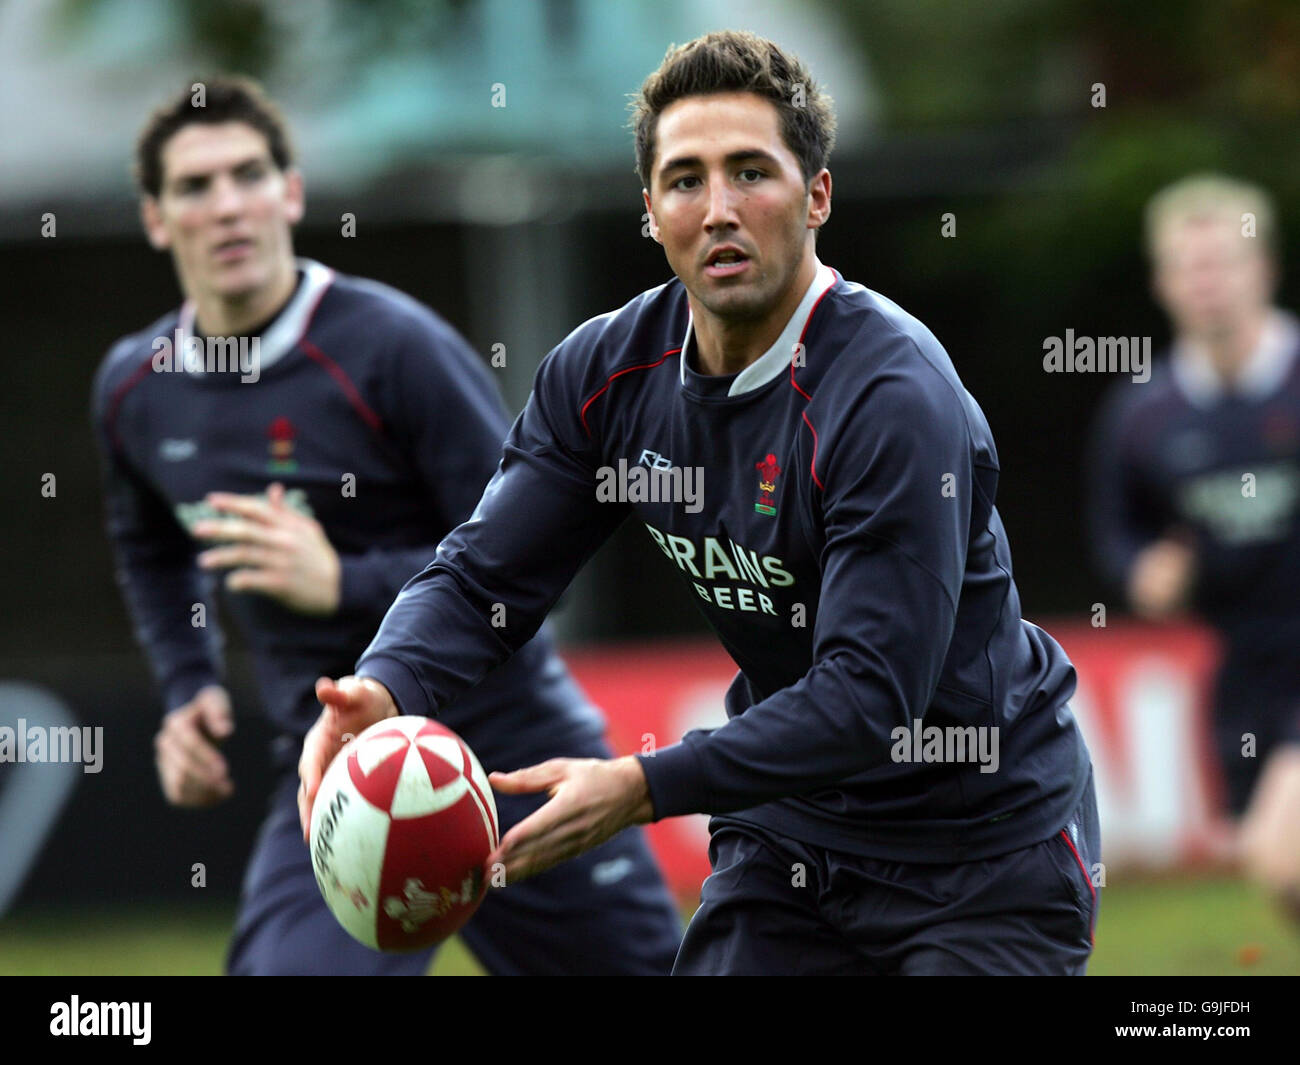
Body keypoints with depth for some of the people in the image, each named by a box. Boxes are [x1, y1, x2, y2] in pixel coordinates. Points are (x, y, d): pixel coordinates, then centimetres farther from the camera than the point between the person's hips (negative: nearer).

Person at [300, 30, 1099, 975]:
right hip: (791, 833, 6)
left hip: (988, 846, -5)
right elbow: (483, 576, -3)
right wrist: (382, 689, -25)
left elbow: (872, 691, -32)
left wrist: (642, 789, -39)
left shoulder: (895, 399, -26)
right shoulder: (607, 373, -5)